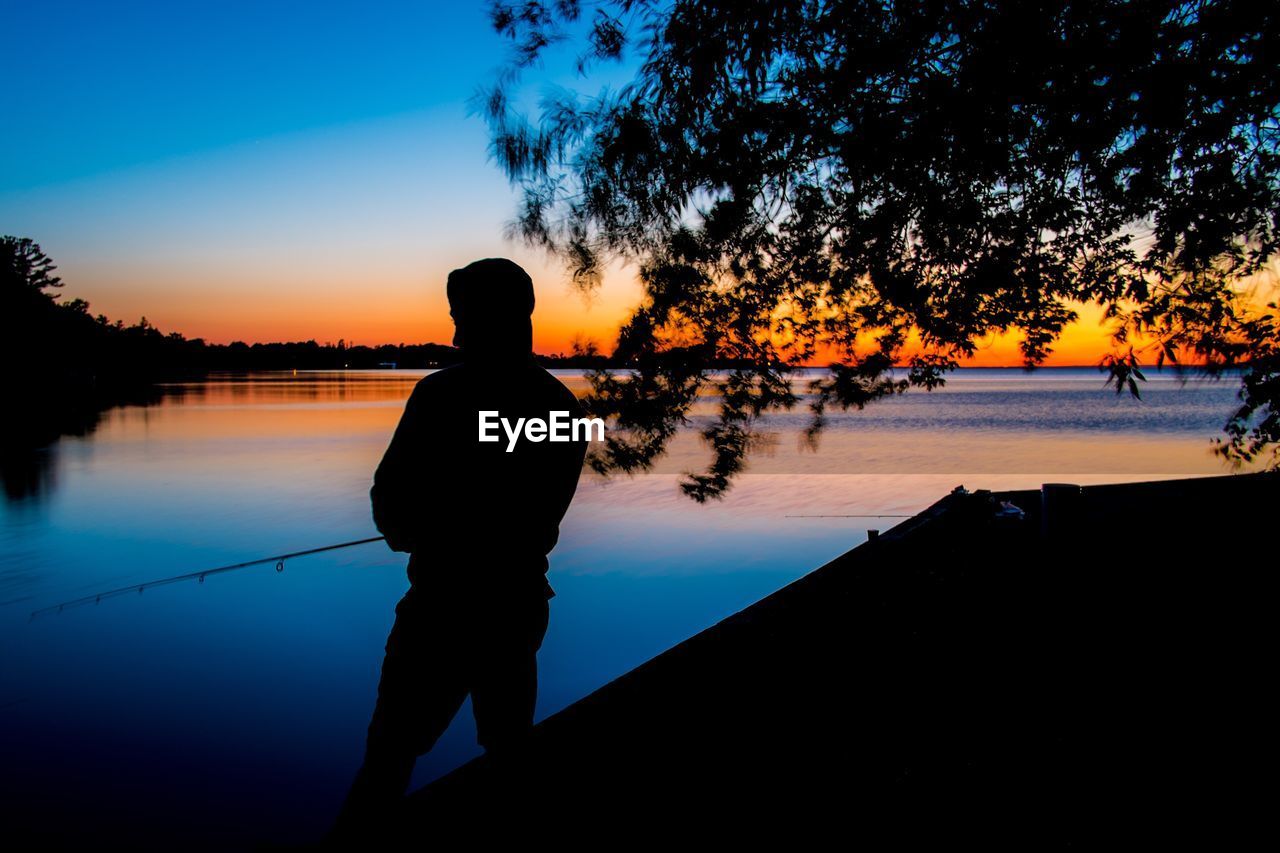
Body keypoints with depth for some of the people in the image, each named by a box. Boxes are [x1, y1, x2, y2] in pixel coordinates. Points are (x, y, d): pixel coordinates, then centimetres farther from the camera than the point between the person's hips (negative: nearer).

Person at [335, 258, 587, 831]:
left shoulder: (442, 393, -15)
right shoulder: (564, 405, 2)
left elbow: (390, 506, -10)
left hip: (447, 605, -6)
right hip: (522, 602, 6)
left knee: (390, 755, 4)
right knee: (511, 751, 19)